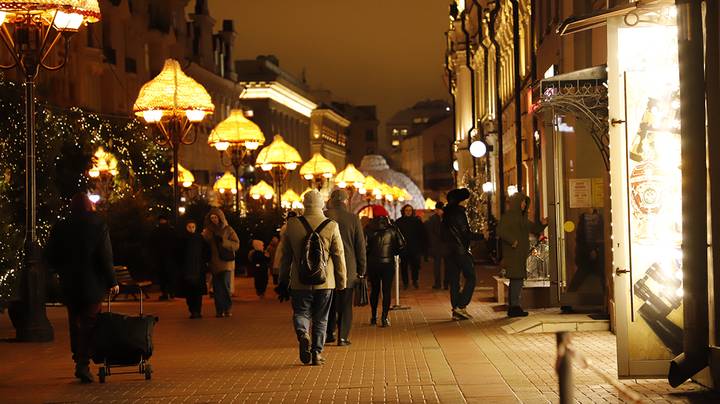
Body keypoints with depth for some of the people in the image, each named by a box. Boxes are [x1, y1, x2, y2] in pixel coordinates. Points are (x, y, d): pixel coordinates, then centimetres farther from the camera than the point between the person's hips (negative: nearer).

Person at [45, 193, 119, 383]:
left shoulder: (60, 228, -1)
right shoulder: (99, 226, -9)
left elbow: (50, 257, 3)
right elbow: (106, 258, -11)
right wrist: (112, 282, -3)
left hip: (69, 285, 3)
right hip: (93, 284, -3)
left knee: (75, 323, 17)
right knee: (89, 324, 1)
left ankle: (79, 359, 24)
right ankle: (83, 364, -7)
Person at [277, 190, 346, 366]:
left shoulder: (292, 225, -3)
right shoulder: (332, 226, -5)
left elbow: (285, 256, 4)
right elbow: (339, 256, -3)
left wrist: (283, 282, 13)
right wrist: (342, 282, 7)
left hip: (300, 281, 0)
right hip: (325, 281, 0)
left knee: (301, 312, 12)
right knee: (320, 318, 11)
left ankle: (303, 334, -17)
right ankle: (317, 353, 9)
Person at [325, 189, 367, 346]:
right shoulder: (353, 218, -5)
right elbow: (360, 246, -1)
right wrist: (361, 269, 7)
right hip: (348, 267, -1)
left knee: (329, 302, 15)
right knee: (345, 303, 6)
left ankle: (329, 333, 16)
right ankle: (343, 336, 4)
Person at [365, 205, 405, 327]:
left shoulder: (368, 229, -3)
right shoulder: (392, 228, -1)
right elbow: (401, 244, -5)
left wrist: (368, 255, 7)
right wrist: (393, 253, 11)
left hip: (373, 263, 1)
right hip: (388, 263, -1)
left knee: (374, 290, 14)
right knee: (387, 290, 2)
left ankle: (373, 317, 18)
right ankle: (384, 317, -6)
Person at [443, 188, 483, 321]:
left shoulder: (447, 214, 11)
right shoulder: (460, 212, -12)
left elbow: (444, 234, 15)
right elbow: (466, 234, -15)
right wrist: (481, 236, -6)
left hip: (449, 251, 8)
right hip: (461, 250, -8)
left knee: (453, 281, 8)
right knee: (470, 278, 0)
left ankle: (456, 310, 7)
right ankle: (461, 306, -9)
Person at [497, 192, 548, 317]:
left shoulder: (522, 217, 19)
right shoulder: (508, 216, -8)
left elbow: (534, 228, 23)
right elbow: (501, 231, -19)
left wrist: (542, 224, 5)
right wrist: (512, 240, -22)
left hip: (521, 254, 9)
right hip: (513, 252, -9)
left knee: (517, 280, 9)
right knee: (516, 279, -11)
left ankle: (513, 308, 13)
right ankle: (514, 307, -11)